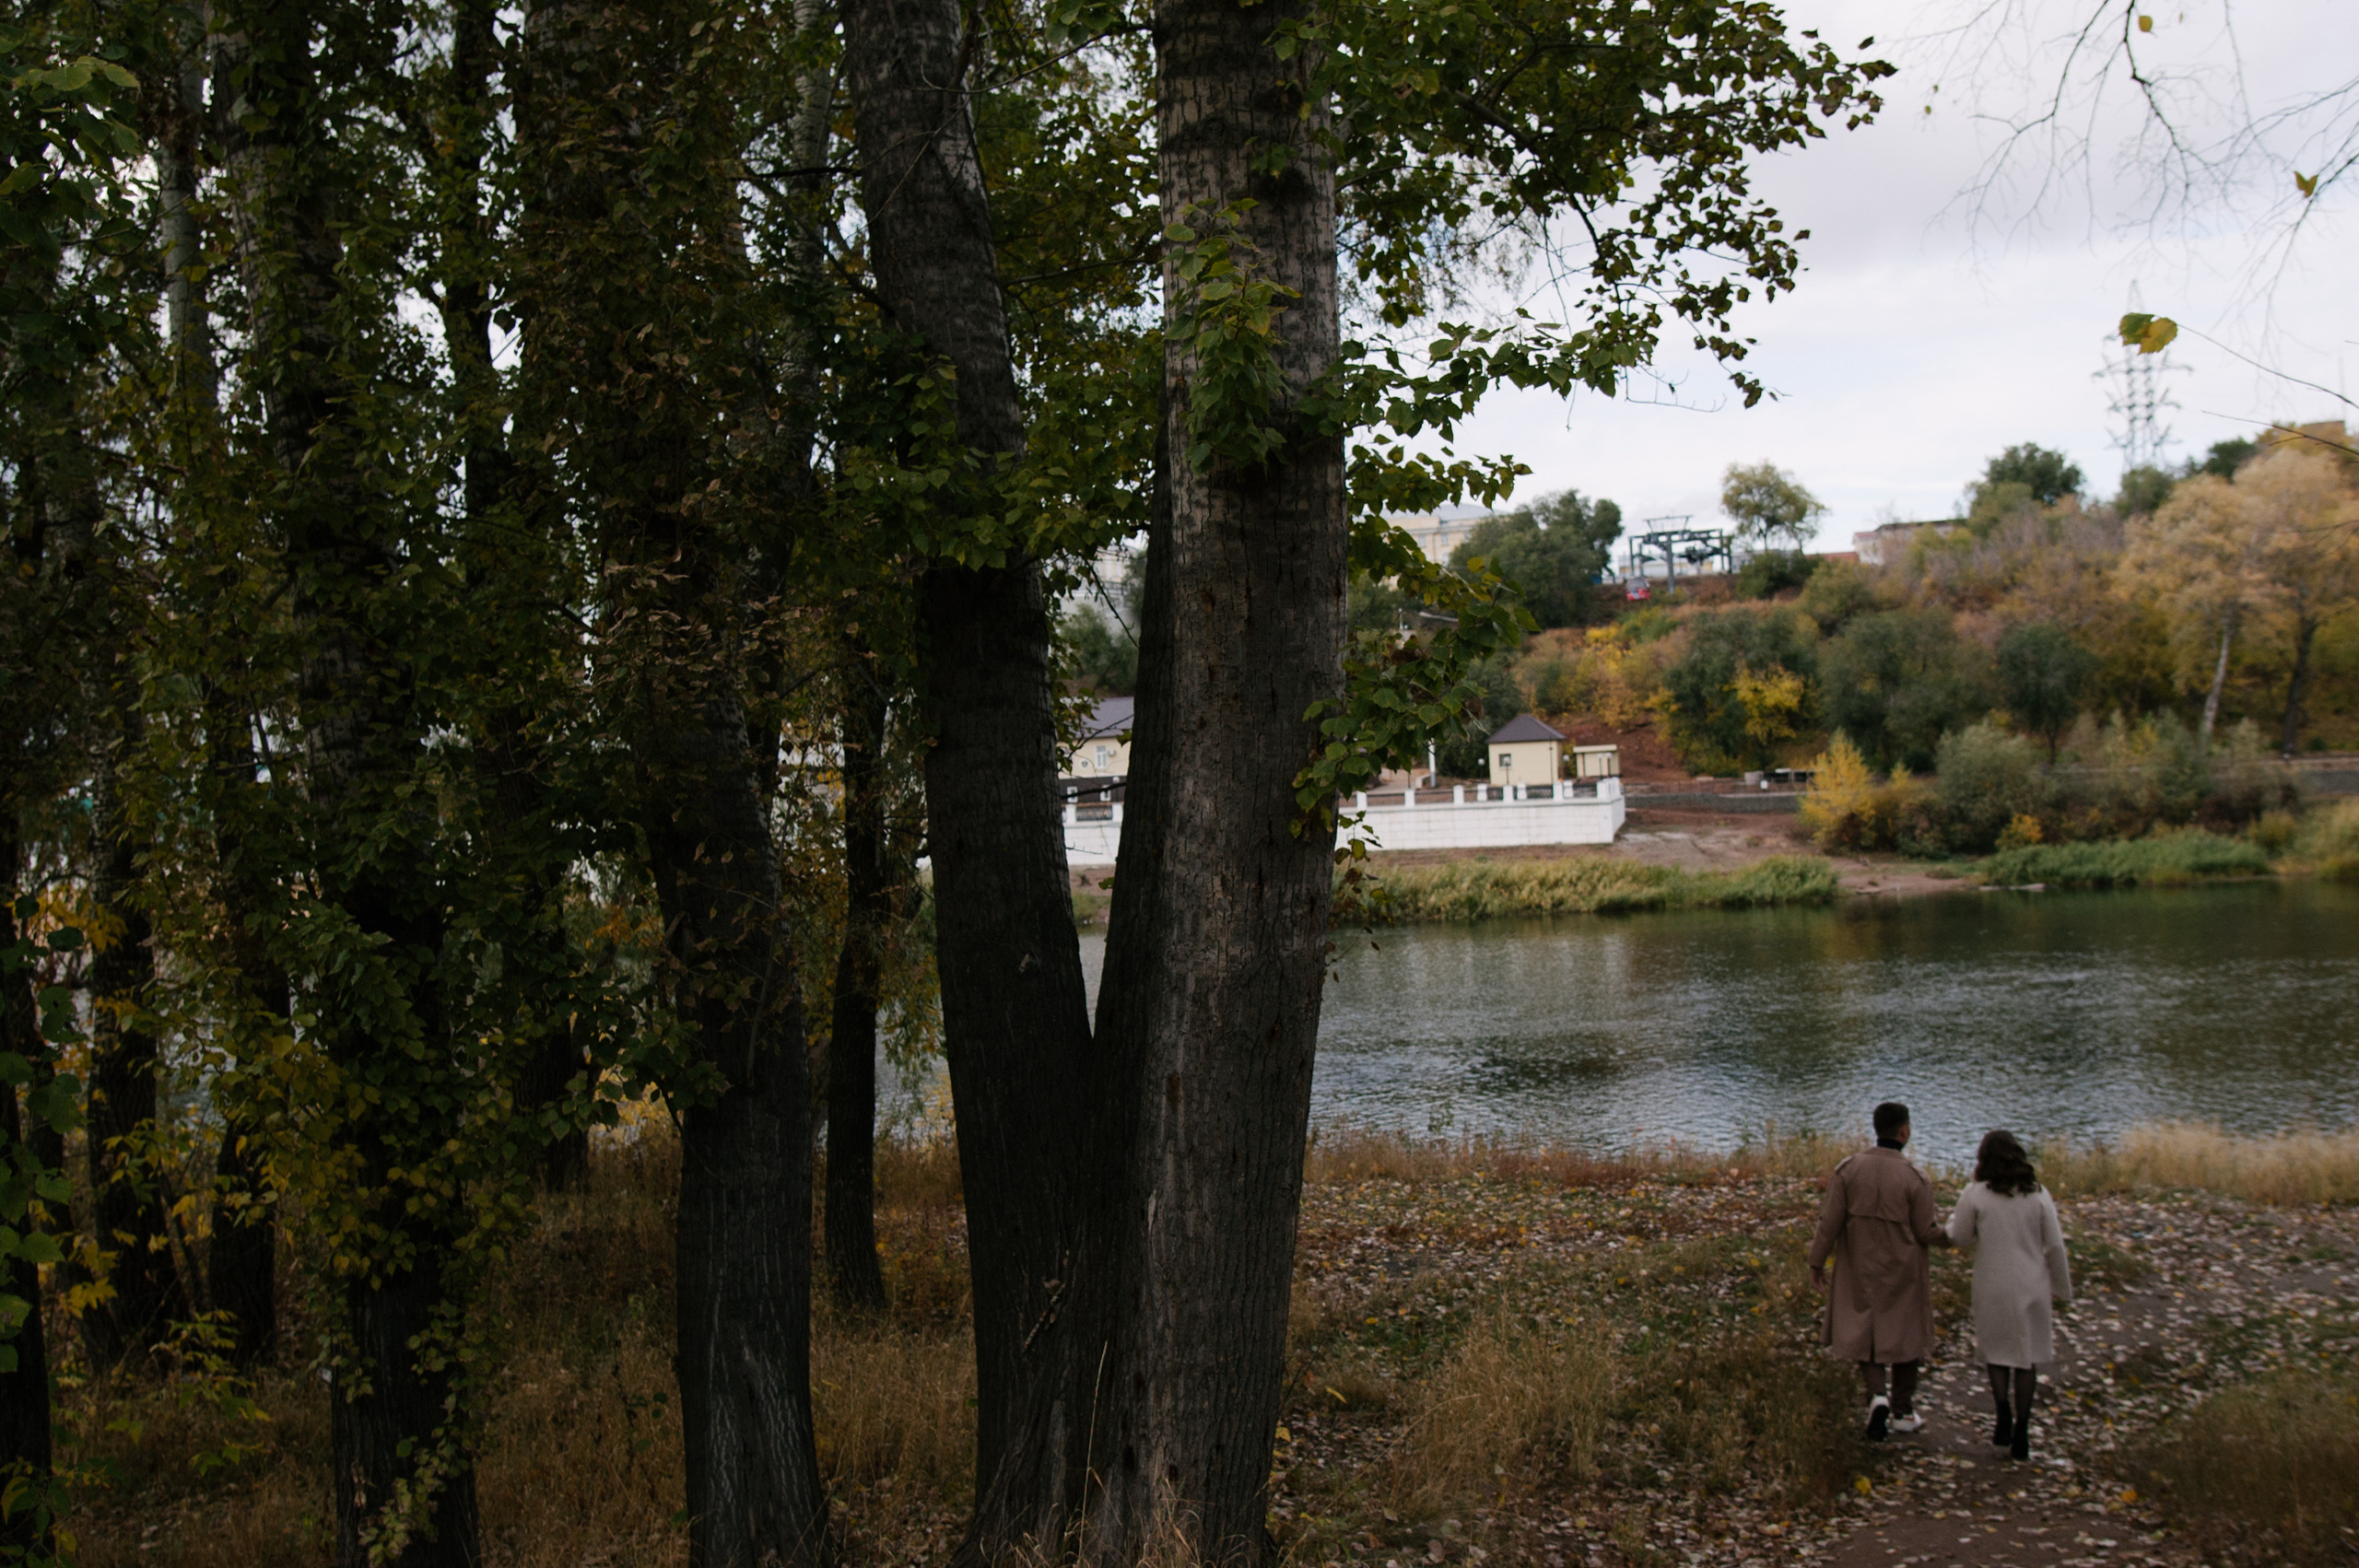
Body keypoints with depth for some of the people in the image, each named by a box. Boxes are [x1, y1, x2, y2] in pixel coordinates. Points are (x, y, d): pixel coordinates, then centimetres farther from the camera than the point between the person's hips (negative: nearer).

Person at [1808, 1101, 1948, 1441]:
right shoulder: (1915, 1178, -15)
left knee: (1866, 1334, 12)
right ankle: (1902, 1411, 25)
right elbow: (1926, 1233, -10)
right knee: (1904, 1335, 15)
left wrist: (1817, 1263, 2)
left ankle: (1877, 1395, -11)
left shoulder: (1848, 1170, -9)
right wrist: (1952, 1236, 12)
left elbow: (1829, 1221, -8)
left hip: (1860, 1271, 1)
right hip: (1903, 1272, -1)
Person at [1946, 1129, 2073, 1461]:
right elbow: (2054, 1246, 0)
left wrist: (1955, 1218, 19)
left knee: (1997, 1351, 17)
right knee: (2027, 1358, 12)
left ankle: (2004, 1418, -1)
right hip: (2032, 1287, 2)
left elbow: (1959, 1237, -1)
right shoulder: (2039, 1194, -3)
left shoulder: (1975, 1195, -9)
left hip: (1993, 1287, -2)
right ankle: (2021, 1434, 11)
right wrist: (2063, 1289, 9)